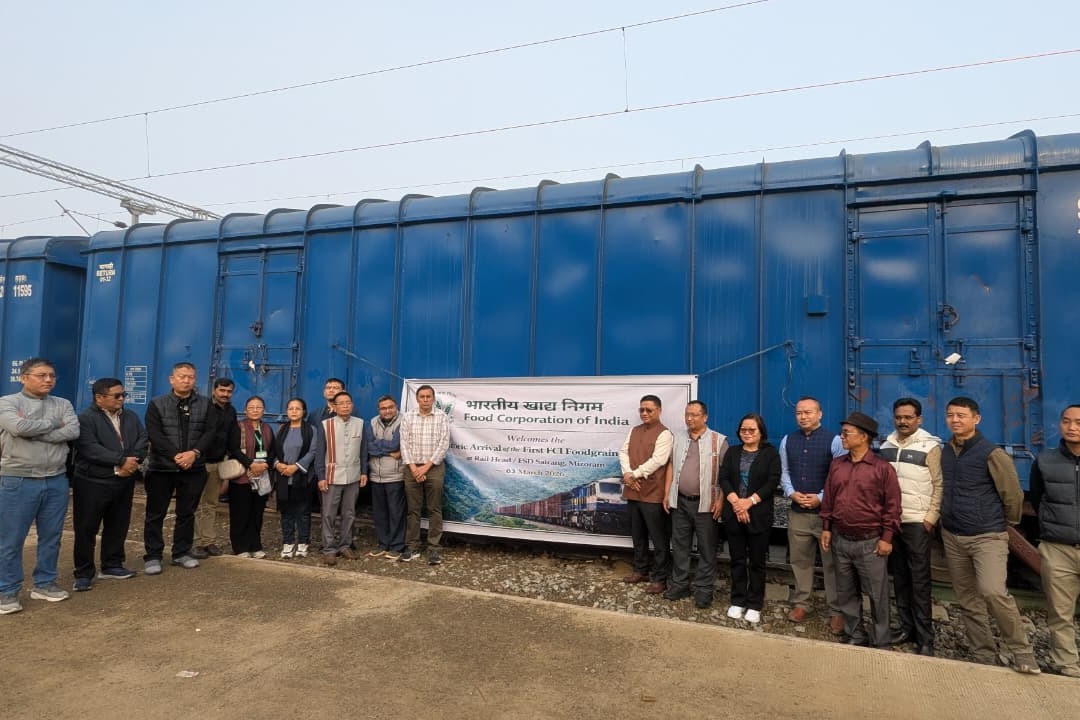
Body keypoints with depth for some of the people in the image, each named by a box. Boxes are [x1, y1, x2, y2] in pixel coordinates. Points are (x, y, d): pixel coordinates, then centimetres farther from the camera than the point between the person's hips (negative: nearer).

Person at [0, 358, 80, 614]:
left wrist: (33, 431, -13)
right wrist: (54, 423, -8)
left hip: (56, 481, 4)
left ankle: (44, 584, 25)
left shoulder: (63, 404, 8)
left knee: (51, 536, 12)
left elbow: (73, 431, -9)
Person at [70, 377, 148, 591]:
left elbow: (142, 441, 2)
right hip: (92, 483, -6)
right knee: (86, 529, 1)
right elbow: (90, 448, -19)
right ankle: (84, 574, 11)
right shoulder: (85, 418, -8)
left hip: (124, 483, 6)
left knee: (117, 526, 13)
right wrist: (121, 460, -19)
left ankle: (112, 566, 26)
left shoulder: (131, 417, 11)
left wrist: (131, 464, -14)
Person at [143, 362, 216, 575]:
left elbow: (209, 433, 0)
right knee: (155, 514, 4)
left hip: (194, 469, 2)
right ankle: (152, 556, 14)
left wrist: (194, 453, -17)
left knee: (187, 513, 10)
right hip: (162, 468, -2)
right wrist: (175, 456, -19)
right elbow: (155, 435, -9)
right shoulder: (157, 404, 1)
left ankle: (182, 553, 22)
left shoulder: (205, 404, 7)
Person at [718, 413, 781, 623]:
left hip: (759, 515, -3)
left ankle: (754, 605, 16)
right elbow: (723, 478, 0)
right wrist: (735, 501, -15)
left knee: (757, 561, 5)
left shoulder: (770, 453, 0)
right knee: (737, 560, 10)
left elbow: (773, 482, -9)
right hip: (733, 513, 3)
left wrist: (750, 501, -17)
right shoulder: (733, 452, 9)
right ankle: (737, 601, 20)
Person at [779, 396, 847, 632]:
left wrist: (821, 498, -16)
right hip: (797, 511, 4)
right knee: (800, 560, 14)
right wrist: (792, 493, -6)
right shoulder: (787, 441, 7)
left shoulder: (834, 441, -8)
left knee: (832, 563, 3)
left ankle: (836, 612, 14)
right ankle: (801, 604, 27)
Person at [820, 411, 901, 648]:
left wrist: (887, 538, -10)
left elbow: (892, 505, -8)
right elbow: (828, 499, 11)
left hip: (870, 542, -5)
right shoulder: (836, 464, 6)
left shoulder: (882, 468, -9)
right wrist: (826, 528, 8)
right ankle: (855, 636, 29)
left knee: (877, 595, 6)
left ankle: (881, 642, 21)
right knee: (846, 593, 14)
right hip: (840, 540, 5)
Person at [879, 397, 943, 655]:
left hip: (917, 522, -5)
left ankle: (925, 638, 8)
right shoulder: (886, 445, 9)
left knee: (919, 580, -1)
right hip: (891, 520, 5)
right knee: (899, 578, 12)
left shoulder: (930, 446, -6)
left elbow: (939, 485, -6)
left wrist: (931, 518, -10)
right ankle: (906, 627, 23)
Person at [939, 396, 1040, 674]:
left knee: (993, 592, -21)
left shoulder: (991, 453, -13)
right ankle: (984, 657, 23)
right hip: (952, 537, 6)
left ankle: (1022, 653, 0)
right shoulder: (944, 452, 4)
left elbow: (1012, 493, -7)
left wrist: (1007, 523, 5)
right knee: (969, 601, 11)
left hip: (988, 537, -6)